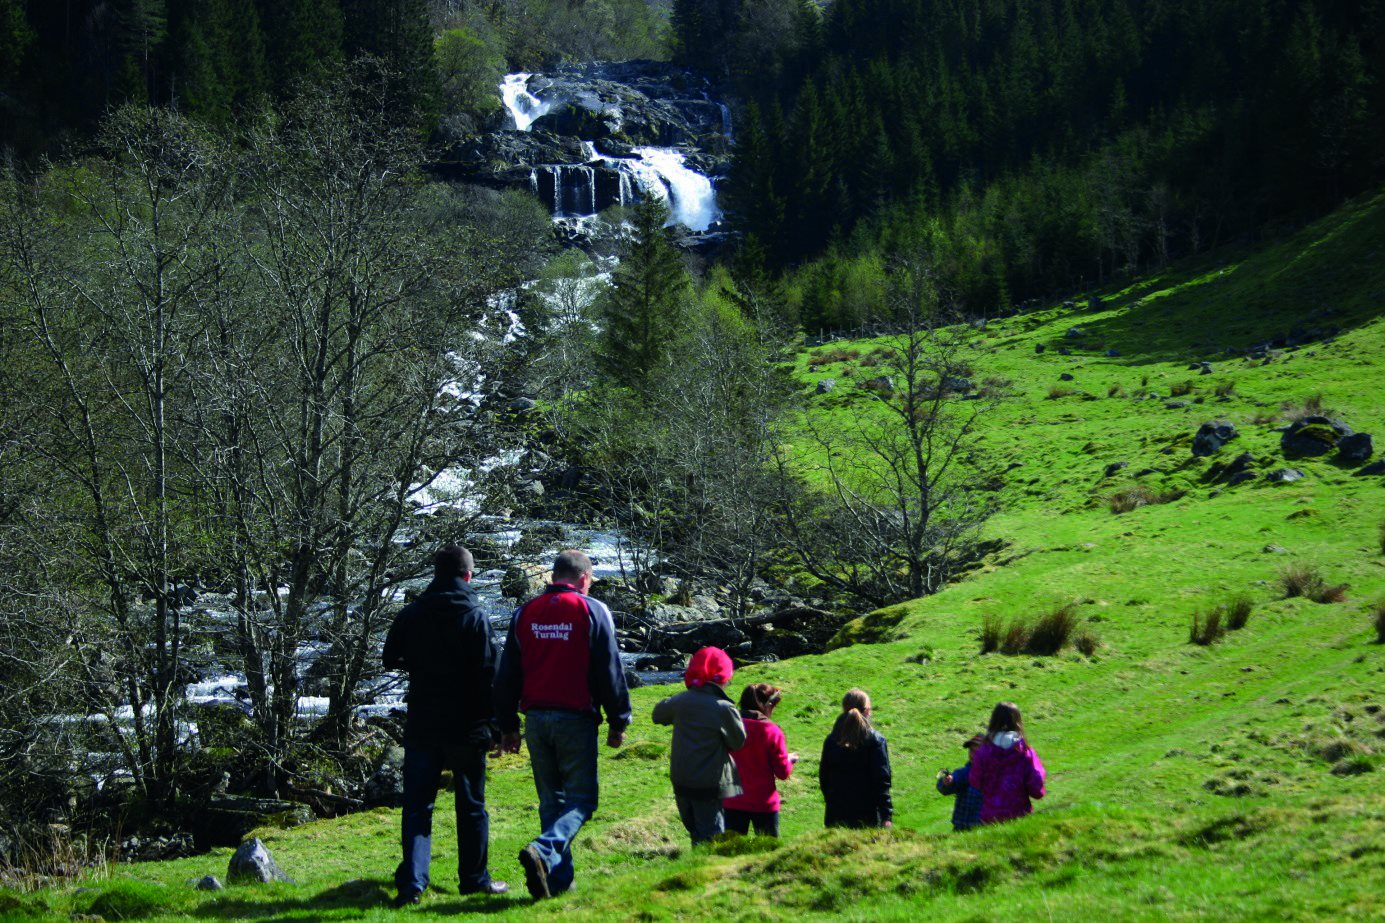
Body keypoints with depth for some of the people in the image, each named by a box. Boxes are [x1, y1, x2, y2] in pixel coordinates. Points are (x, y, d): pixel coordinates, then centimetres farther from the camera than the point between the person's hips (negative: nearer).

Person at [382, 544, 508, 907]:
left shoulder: (410, 615, 1)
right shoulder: (475, 617, -9)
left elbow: (391, 659, 12)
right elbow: (488, 675, -12)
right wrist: (491, 724, -7)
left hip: (422, 726, 2)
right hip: (466, 727, -2)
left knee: (417, 805, 5)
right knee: (471, 806, 11)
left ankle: (412, 882, -5)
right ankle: (474, 879, 18)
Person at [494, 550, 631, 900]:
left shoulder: (525, 613, 10)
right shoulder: (593, 611, -3)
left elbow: (506, 676, 12)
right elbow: (610, 671, -3)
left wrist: (508, 727, 18)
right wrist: (618, 722, 4)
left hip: (536, 720, 5)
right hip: (576, 720, -5)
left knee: (551, 801, 12)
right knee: (581, 799, -1)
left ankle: (559, 880, 9)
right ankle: (543, 850, -26)